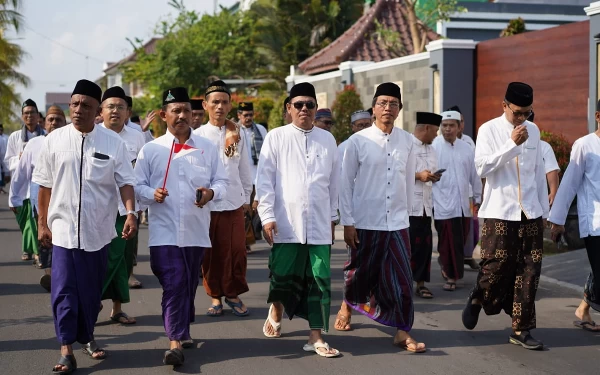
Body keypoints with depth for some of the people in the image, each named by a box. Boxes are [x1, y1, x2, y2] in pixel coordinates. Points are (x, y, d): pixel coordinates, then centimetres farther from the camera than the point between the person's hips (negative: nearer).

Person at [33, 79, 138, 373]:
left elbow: (125, 182, -2)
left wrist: (131, 213, -17)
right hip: (63, 228, -1)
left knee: (92, 289, 13)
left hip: (98, 229, 1)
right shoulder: (54, 140, -1)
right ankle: (66, 350, -2)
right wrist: (42, 223, 4)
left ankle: (87, 337, 31)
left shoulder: (112, 142, -2)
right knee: (64, 290, -6)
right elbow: (45, 185, 4)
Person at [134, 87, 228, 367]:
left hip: (196, 229, 3)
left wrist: (211, 192, -13)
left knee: (189, 284, 14)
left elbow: (221, 181, 9)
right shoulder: (150, 149, 2)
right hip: (165, 230, -3)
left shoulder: (207, 148, 8)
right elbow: (137, 186, 4)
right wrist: (151, 194, -17)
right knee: (174, 284, -11)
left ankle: (182, 330, 34)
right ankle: (176, 341, -10)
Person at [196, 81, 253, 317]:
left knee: (237, 250, 2)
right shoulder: (198, 135, 1)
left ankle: (233, 294, 19)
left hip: (234, 201, 1)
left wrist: (247, 198, 13)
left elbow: (245, 167, 12)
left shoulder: (238, 133, 7)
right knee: (211, 252, 4)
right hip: (207, 202, -1)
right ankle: (215, 296, 19)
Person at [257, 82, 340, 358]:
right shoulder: (276, 137, 1)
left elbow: (334, 181, 14)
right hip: (286, 223, -2)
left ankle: (316, 337, 8)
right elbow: (264, 180, -2)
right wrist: (267, 216, -8)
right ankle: (276, 310, 33)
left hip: (318, 224, 2)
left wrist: (333, 217, 16)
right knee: (283, 277, 2)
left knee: (319, 280, 1)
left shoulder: (327, 139, 8)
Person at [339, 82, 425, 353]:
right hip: (365, 222, -2)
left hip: (397, 222, 2)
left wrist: (405, 208, 13)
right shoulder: (358, 141, -6)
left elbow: (409, 180, 11)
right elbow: (346, 183, -3)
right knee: (360, 273, 13)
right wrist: (347, 223, -5)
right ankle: (348, 305, 41)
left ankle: (402, 332, 6)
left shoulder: (407, 141, 2)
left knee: (401, 278, -2)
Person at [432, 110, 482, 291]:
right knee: (448, 242, -4)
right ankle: (451, 276, 8)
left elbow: (474, 174, 18)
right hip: (443, 204, -5)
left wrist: (477, 198, 19)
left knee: (461, 241, 9)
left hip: (463, 204, 5)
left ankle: (447, 269, 29)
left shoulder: (466, 148, 11)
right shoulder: (434, 147, -5)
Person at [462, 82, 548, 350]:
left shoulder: (533, 130, 11)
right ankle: (477, 299, 27)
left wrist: (544, 210, 15)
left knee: (529, 271, 2)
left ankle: (521, 330, 11)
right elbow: (482, 167, -15)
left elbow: (539, 172, 15)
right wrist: (512, 144, -19)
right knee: (497, 265, -5)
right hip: (500, 212, -4)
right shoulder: (489, 130, -3)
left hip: (530, 212, 4)